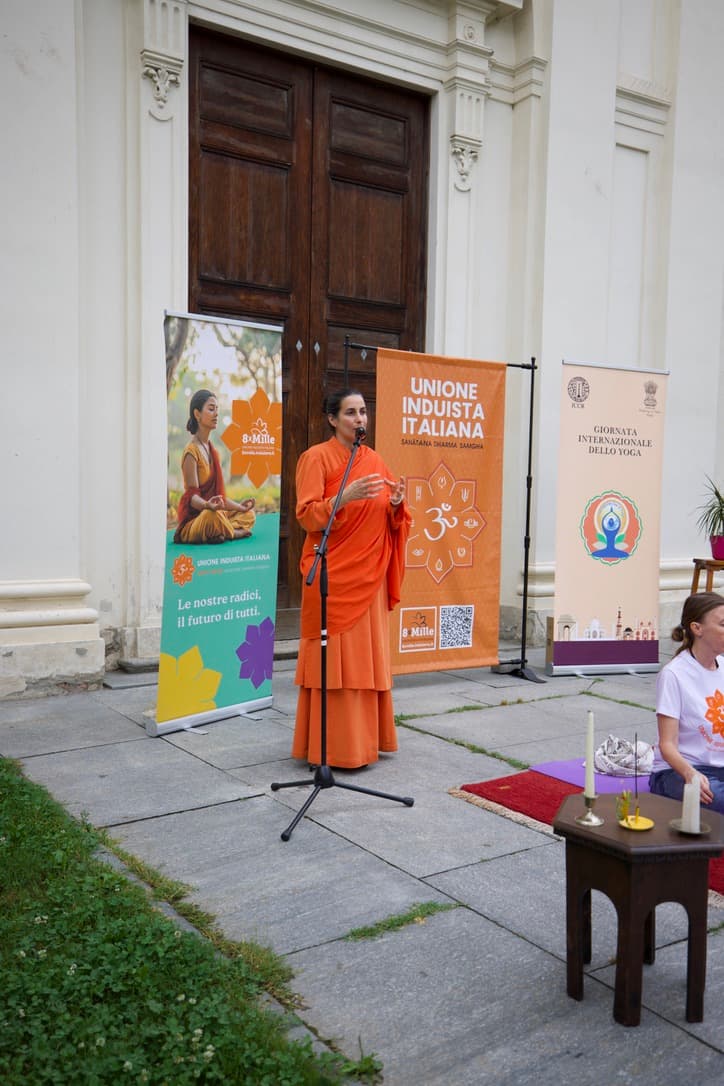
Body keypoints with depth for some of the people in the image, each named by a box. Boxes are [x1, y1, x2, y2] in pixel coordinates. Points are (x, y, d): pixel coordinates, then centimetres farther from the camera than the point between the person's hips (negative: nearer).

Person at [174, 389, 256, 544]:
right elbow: (192, 495, -22)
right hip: (193, 519, -9)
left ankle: (219, 533, -6)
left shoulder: (211, 449, 14)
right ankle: (236, 532, -10)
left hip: (214, 512, 10)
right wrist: (208, 505, -41)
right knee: (213, 516, -40)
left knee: (249, 514, 16)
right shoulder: (191, 451, -14)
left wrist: (239, 506, 16)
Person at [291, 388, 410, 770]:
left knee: (367, 655, 9)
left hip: (368, 575, 6)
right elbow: (307, 515, -12)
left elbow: (391, 523, 14)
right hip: (332, 575, -6)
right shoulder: (316, 457, -4)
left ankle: (364, 736, 20)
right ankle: (332, 746, 5)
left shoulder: (375, 460, 13)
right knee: (334, 657, -4)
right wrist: (345, 496, -25)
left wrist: (396, 503, -8)